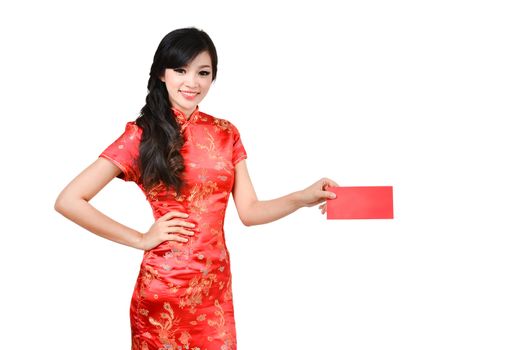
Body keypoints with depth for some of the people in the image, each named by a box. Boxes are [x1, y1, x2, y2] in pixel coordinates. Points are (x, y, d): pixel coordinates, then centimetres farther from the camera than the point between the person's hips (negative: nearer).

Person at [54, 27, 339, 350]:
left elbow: (249, 211, 5)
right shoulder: (142, 134, -8)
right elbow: (69, 201, -12)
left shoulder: (226, 133, 5)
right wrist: (141, 239, -12)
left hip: (216, 283, 4)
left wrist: (305, 197, -11)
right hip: (163, 285, -4)